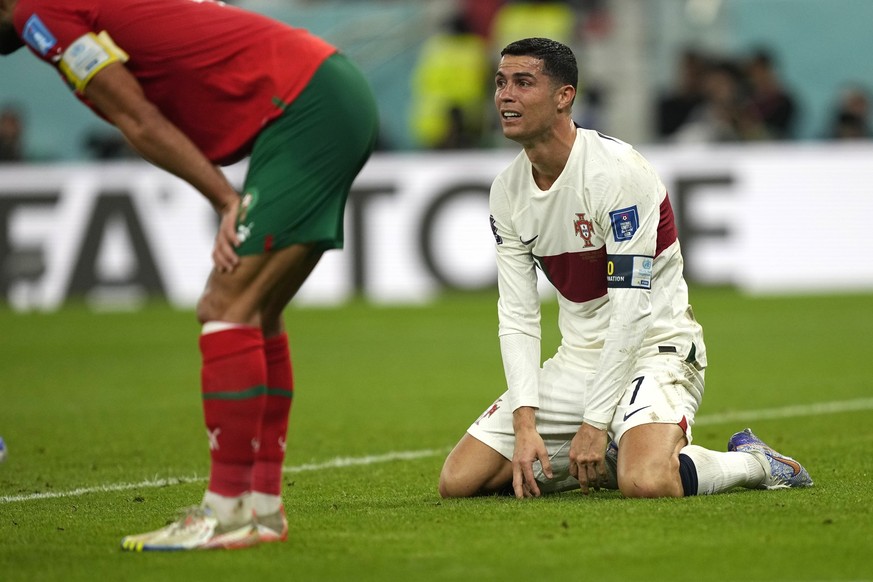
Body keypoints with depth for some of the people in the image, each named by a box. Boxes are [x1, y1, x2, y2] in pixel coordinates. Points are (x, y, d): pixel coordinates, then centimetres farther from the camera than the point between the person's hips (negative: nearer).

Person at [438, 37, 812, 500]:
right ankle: (603, 463, 15)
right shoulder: (507, 190, 0)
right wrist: (524, 424, -13)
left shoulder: (615, 171, -21)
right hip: (579, 357, 7)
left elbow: (631, 310, -23)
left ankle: (750, 462, -3)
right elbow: (517, 317, 0)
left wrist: (594, 424, -23)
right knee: (458, 481, -4)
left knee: (645, 483, -35)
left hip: (654, 346, -7)